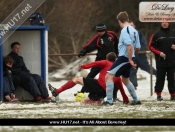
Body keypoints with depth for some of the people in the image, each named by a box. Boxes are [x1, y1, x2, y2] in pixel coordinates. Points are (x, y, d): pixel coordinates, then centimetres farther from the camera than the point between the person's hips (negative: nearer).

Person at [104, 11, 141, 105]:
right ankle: (136, 100, 31)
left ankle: (109, 100, -17)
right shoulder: (134, 31, 10)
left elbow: (129, 46, -27)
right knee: (125, 79, 26)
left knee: (109, 76, -11)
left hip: (124, 58, -9)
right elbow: (137, 48, 12)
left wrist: (130, 60, -22)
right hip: (128, 59, 9)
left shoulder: (125, 31, -16)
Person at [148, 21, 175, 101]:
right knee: (160, 78, -1)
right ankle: (158, 94, 2)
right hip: (161, 61, -2)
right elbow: (151, 46, 0)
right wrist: (159, 53, -12)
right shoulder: (156, 34, 1)